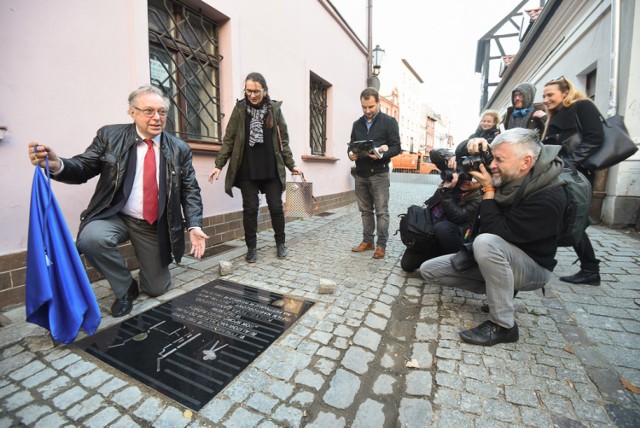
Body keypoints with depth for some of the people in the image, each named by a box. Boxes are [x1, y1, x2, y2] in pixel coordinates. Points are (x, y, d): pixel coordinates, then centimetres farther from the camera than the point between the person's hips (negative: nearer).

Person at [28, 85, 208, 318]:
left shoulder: (180, 149, -4)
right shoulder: (109, 136, -4)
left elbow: (190, 191, -5)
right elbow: (84, 168, -4)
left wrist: (194, 226, -18)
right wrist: (57, 165, -28)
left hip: (156, 226, 0)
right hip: (115, 217, 0)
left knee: (157, 289, 2)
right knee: (91, 238, -34)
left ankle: (151, 263, 40)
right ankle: (126, 288, -4)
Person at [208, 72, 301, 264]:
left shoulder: (275, 109, 5)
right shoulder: (240, 109, 3)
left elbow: (283, 140, 8)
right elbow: (229, 139, 2)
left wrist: (291, 165, 5)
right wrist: (219, 165, -5)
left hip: (272, 169, 1)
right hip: (247, 170, 0)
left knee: (276, 207, 6)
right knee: (250, 209, 4)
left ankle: (280, 243, 24)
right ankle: (251, 247, 18)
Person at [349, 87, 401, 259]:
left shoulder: (389, 122, 1)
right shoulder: (357, 124, 15)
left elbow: (396, 147, -4)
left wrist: (382, 154, -23)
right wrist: (351, 154, -5)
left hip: (379, 174, -4)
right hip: (360, 174, 5)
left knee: (381, 211, -2)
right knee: (365, 210, 10)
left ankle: (381, 244, 7)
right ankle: (367, 241, 20)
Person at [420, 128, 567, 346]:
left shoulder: (548, 198, -27)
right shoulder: (507, 177, -8)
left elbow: (498, 234, -30)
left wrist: (488, 189, -26)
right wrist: (475, 147, -15)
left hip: (531, 267, -6)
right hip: (493, 256, 7)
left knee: (486, 242, -42)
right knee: (429, 270, -3)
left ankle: (503, 325, -22)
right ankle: (498, 290, 6)